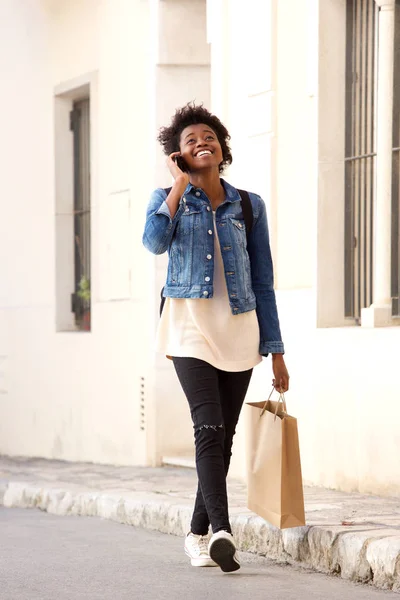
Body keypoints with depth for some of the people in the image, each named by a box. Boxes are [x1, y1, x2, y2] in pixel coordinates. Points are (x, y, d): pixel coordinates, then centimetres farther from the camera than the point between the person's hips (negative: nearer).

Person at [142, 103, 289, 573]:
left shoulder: (249, 206, 9)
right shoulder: (167, 199, 6)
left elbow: (263, 281, 10)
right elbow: (155, 242, -18)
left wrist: (275, 350, 7)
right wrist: (181, 184, -8)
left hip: (239, 328, 3)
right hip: (191, 325, -3)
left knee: (224, 436, 7)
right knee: (209, 427, -19)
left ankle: (199, 534, 21)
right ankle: (222, 531, -28)